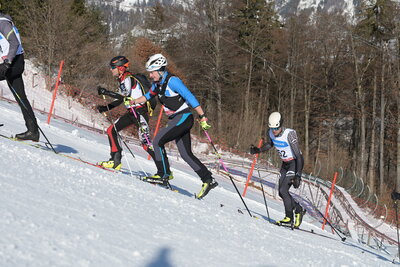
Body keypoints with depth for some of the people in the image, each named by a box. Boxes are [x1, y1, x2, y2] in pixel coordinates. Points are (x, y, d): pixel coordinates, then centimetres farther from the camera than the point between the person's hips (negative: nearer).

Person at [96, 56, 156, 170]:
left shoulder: (128, 78, -12)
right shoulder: (122, 80, 16)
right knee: (111, 130, 6)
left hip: (140, 111, -10)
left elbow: (124, 95, -26)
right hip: (131, 112, 10)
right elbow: (120, 100, 22)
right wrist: (105, 108, 12)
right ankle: (116, 161, 8)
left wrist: (105, 92, -23)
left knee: (145, 142, -16)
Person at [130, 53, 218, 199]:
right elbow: (148, 96, 30)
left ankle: (164, 173, -1)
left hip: (183, 117, -9)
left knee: (158, 141, -12)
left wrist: (202, 117, -25)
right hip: (175, 120, 9)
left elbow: (190, 98, -21)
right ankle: (209, 180, 7)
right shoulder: (157, 83, 10)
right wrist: (132, 102, 21)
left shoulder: (172, 81, -16)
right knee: (186, 154, 5)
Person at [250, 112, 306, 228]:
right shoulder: (271, 133, -7)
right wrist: (259, 150, 0)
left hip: (295, 163, -8)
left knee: (283, 190, -16)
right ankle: (299, 210, 26)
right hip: (285, 164, 8)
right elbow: (271, 143, 18)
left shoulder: (289, 134, -28)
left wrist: (298, 175, -34)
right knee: (281, 193, 7)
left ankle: (289, 217, -4)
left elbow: (298, 155, -28)